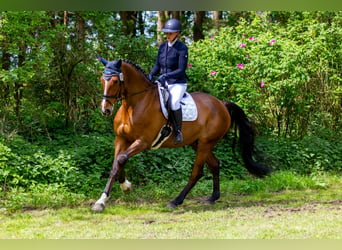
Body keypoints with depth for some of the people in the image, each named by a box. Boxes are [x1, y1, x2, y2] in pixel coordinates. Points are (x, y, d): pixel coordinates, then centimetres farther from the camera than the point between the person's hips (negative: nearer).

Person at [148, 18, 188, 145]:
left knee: (173, 102, -32)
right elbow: (157, 65, 15)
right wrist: (151, 75, -4)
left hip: (178, 83, -7)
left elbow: (181, 70, -15)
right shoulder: (162, 46, 8)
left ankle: (178, 131, -16)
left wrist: (165, 76, -26)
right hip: (163, 82, 7)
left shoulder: (182, 48, -10)